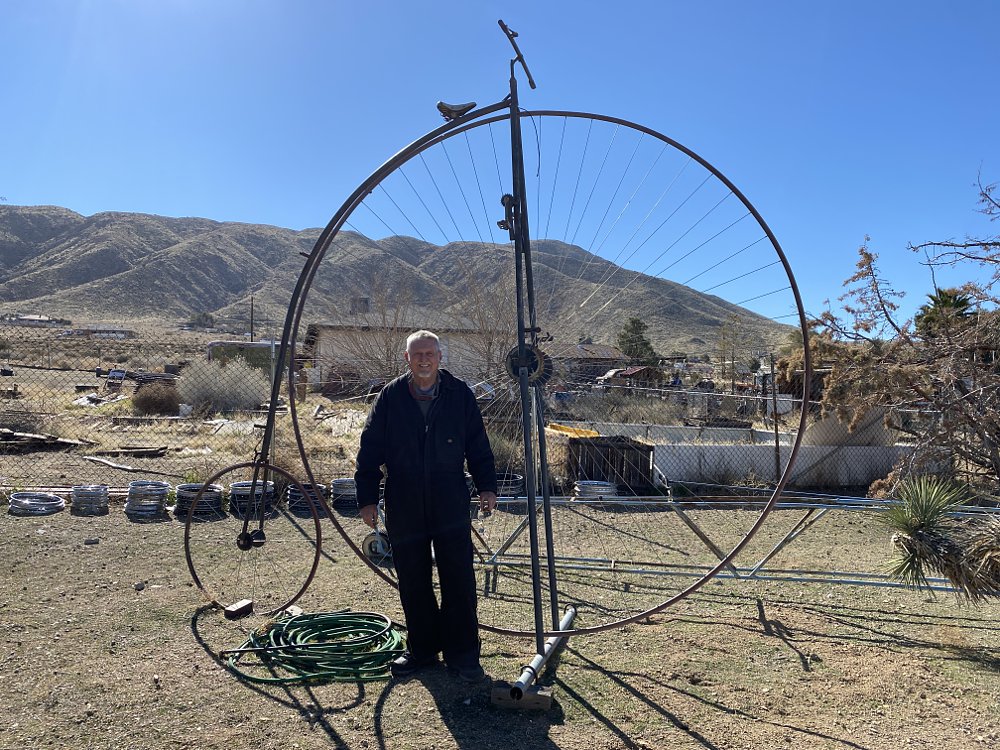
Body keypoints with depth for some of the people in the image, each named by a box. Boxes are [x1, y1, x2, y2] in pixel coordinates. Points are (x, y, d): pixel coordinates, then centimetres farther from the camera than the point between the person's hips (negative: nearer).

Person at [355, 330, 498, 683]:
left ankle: (462, 654, 15)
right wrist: (367, 498, 2)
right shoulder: (389, 398, 2)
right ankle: (421, 649, 28)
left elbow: (478, 446, 8)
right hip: (404, 508, 1)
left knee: (459, 583, 1)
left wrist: (487, 486, 2)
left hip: (451, 506, -1)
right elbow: (370, 451, 5)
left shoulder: (460, 395, 1)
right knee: (413, 584, 11)